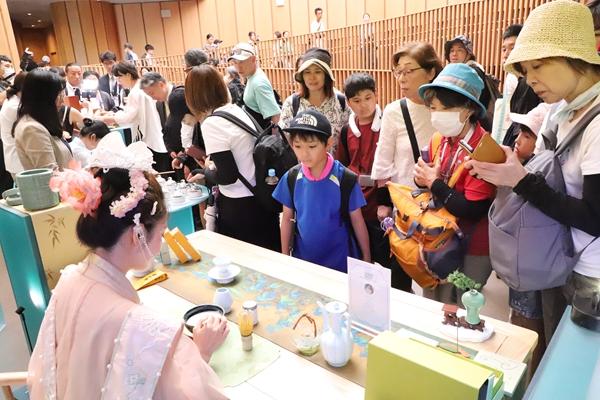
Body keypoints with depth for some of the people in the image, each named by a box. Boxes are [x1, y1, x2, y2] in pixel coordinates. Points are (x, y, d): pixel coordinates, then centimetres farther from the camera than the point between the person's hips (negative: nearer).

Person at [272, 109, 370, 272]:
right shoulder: (291, 178, -9)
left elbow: (357, 221, -7)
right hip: (302, 259, 3)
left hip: (340, 262, -2)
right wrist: (285, 256, 6)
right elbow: (287, 218, 2)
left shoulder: (345, 179, -17)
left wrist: (367, 259, 0)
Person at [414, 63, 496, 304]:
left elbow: (472, 211, -27)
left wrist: (435, 183, -20)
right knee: (430, 303, 21)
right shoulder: (439, 140, -2)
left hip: (471, 247, -7)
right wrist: (423, 180, -11)